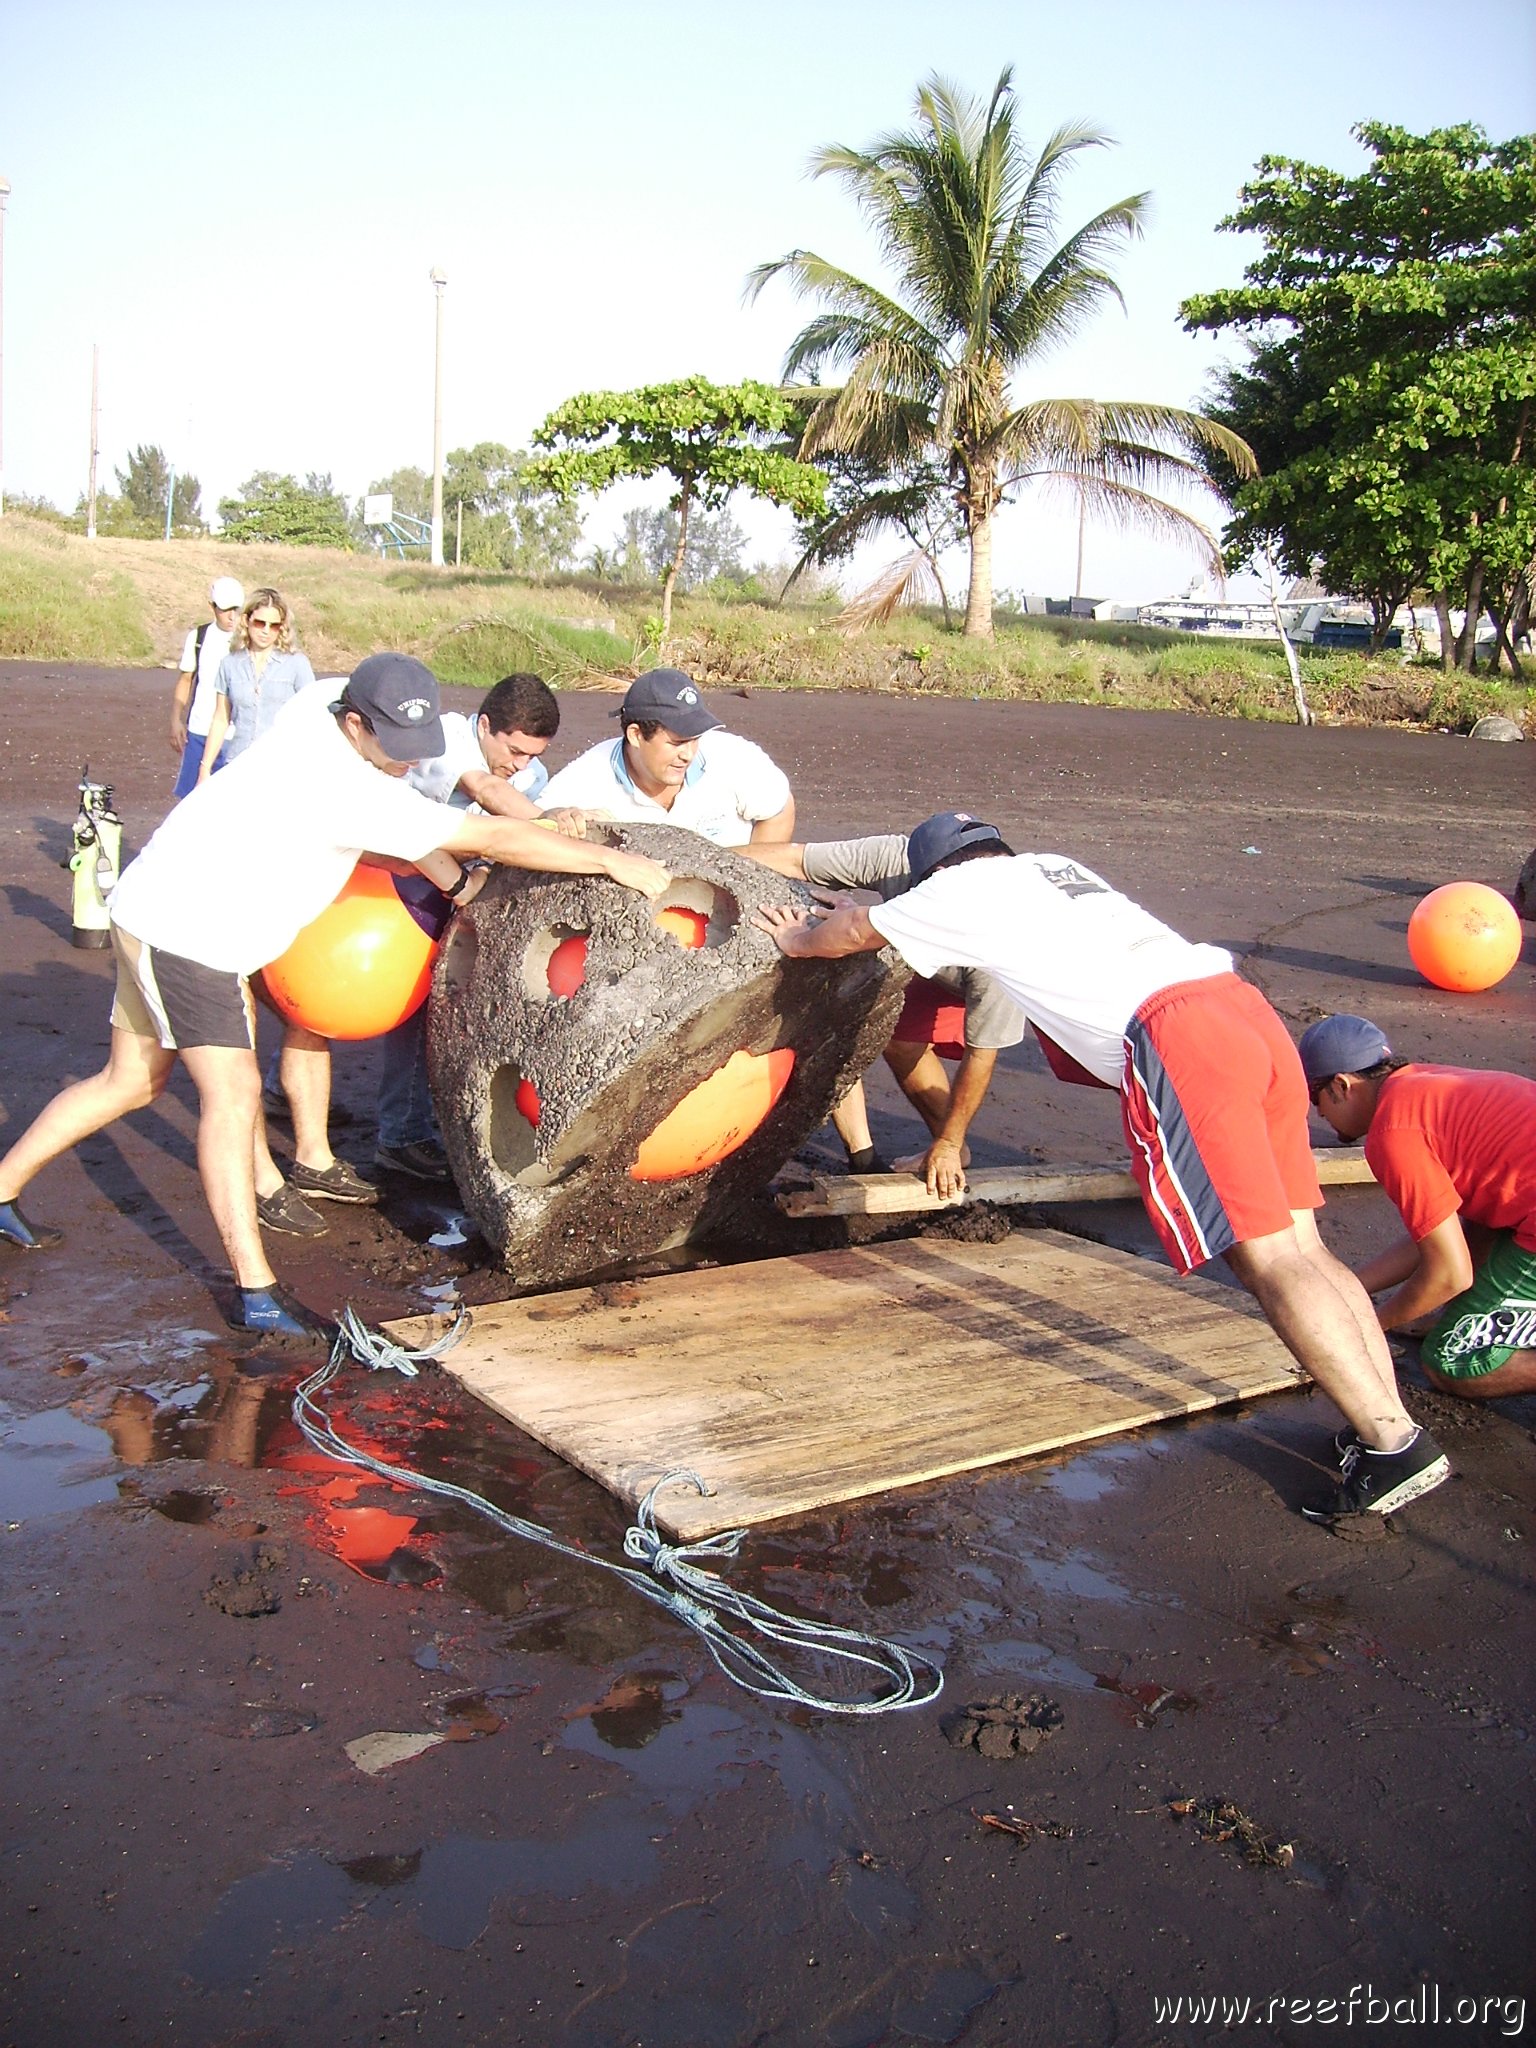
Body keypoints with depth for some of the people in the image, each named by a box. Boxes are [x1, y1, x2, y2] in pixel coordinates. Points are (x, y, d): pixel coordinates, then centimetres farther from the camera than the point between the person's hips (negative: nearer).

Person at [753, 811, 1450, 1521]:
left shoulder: (964, 887, 13)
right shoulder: (1058, 868, 34)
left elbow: (852, 933, 28)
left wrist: (794, 938, 50)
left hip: (1174, 1039, -8)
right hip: (1248, 1009, 8)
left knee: (1268, 1258, -9)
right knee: (1299, 1245, 8)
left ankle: (1394, 1442, -11)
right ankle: (1387, 1422, 4)